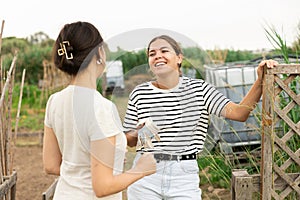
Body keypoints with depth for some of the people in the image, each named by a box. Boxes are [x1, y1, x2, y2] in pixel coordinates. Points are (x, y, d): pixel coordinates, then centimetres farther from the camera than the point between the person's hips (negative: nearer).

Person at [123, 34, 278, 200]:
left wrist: (260, 81, -18)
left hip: (185, 175, -1)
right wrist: (139, 133, -13)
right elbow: (128, 141, 9)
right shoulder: (139, 93, 2)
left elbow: (239, 113, -9)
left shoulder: (199, 89, 0)